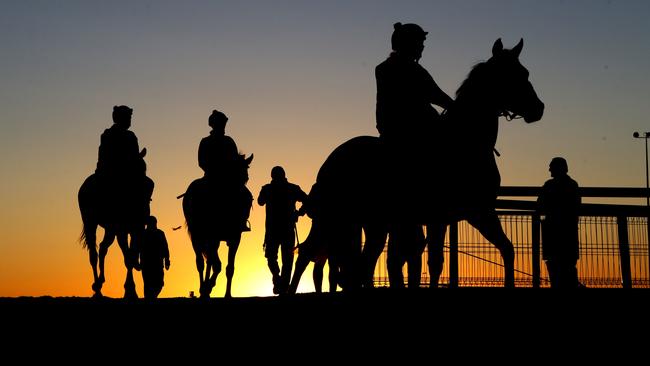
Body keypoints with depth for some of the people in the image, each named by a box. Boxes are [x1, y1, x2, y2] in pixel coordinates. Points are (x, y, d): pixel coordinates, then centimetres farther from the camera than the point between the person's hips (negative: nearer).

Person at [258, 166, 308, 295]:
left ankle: (277, 277, -16)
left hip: (272, 229, -1)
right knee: (287, 259, 7)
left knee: (271, 256, 10)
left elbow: (260, 202, 19)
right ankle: (284, 285, -5)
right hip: (288, 230, 1)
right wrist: (299, 212, 9)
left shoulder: (267, 189, 2)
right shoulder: (293, 188, 3)